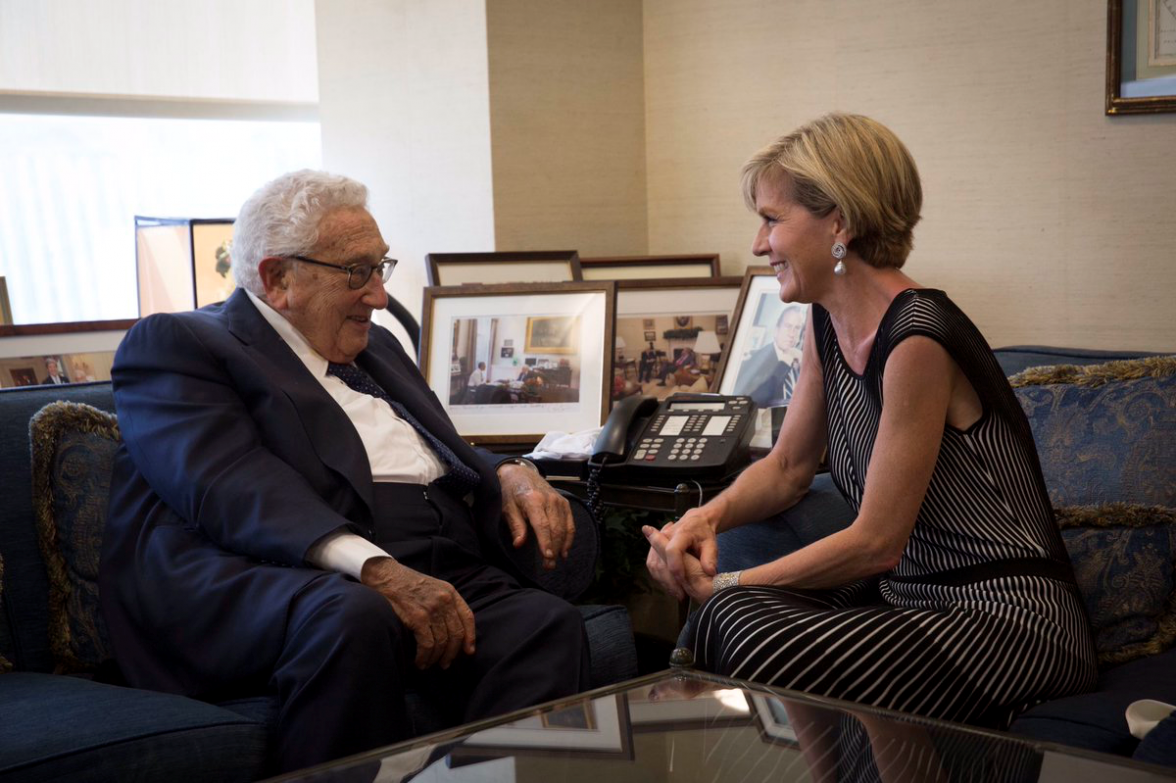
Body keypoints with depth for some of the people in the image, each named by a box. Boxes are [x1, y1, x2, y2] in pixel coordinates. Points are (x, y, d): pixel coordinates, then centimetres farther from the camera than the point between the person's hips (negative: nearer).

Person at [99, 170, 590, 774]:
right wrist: (374, 568, -28)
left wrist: (509, 475, 8)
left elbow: (450, 454, 35)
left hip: (438, 577, 7)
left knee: (548, 625, -24)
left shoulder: (375, 346, 31)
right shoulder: (173, 344, 5)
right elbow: (230, 486, -12)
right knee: (353, 619, -39)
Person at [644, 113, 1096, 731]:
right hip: (908, 596, 8)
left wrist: (723, 585, -12)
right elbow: (788, 467, 16)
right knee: (727, 618, -14)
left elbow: (876, 541, -18)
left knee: (756, 647, -26)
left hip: (1008, 621, -8)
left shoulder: (917, 340, -21)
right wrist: (708, 516, -5)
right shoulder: (828, 321, 6)